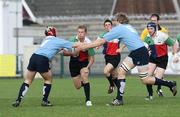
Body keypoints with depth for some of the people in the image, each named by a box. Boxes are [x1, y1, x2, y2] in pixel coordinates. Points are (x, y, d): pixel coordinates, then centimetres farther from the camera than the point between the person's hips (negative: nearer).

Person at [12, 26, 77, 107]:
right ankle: (44, 101, 17)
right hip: (43, 60, -5)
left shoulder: (45, 40, 27)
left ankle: (18, 100, 1)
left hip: (34, 57, 5)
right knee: (48, 80, 18)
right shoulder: (58, 41, 10)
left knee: (27, 81, 11)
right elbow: (74, 45, 14)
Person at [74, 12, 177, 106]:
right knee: (121, 71, 1)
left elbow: (101, 41, -12)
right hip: (134, 53, 9)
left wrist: (83, 46, -7)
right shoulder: (128, 27, 13)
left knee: (145, 80, -3)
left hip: (141, 53, -9)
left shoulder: (119, 29, -11)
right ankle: (119, 99, -1)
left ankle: (171, 84, 11)